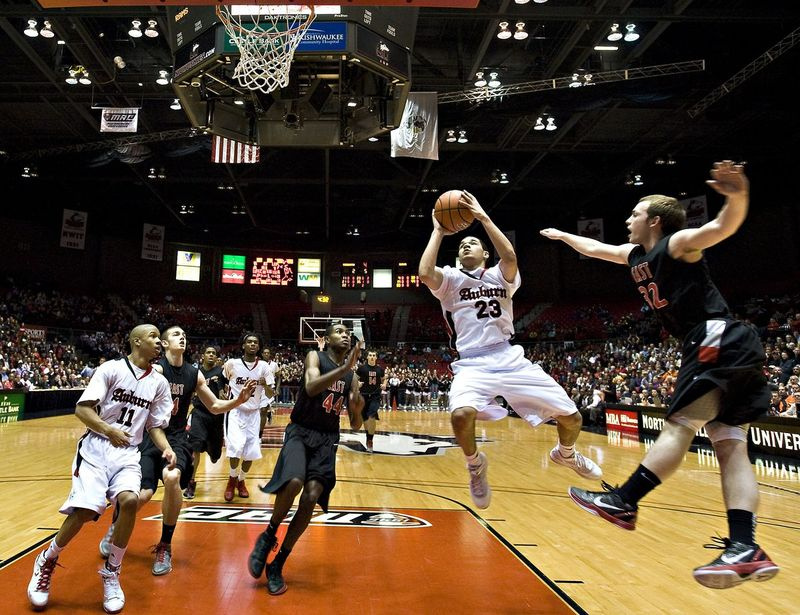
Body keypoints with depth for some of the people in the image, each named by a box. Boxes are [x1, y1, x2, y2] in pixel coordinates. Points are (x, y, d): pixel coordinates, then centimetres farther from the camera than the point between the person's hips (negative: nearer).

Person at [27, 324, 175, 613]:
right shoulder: (111, 369, -5)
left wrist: (166, 448, -8)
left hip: (128, 453, 3)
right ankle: (47, 561, 15)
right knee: (85, 509, -17)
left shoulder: (159, 383, 7)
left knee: (129, 500, -23)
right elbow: (81, 408, -8)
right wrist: (109, 430, -23)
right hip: (96, 447, -3)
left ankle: (111, 572, -1)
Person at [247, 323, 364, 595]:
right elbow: (311, 387, -25)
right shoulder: (315, 357, -3)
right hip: (301, 431, -4)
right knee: (294, 482, -30)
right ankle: (268, 535, 0)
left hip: (327, 439, 4)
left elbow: (355, 425, 10)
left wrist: (358, 409, -13)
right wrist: (345, 367, -30)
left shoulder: (352, 376, 9)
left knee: (311, 498, -11)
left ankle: (277, 565, 6)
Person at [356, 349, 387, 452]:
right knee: (365, 419, 11)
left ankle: (370, 441, -9)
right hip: (364, 396, 1)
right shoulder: (362, 368, -4)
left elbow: (384, 378, 20)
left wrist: (384, 385, 0)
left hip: (375, 396, -1)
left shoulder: (380, 369, 3)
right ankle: (369, 437, 34)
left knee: (372, 417, -17)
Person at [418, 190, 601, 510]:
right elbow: (424, 273, -15)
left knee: (571, 418, -1)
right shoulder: (450, 278, 8)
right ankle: (476, 464, 1)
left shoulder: (501, 276, 11)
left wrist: (483, 216, -10)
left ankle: (565, 454, 37)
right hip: (473, 365, -2)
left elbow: (510, 255, -13)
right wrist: (438, 231, -5)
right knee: (461, 414, -34)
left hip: (512, 361, 2)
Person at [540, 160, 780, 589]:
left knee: (679, 427, -10)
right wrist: (562, 235, 47)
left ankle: (623, 502, -9)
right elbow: (595, 248, 37)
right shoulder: (637, 256, 21)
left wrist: (738, 197, -43)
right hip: (733, 351, 9)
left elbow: (723, 227, -23)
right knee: (730, 444, -1)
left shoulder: (678, 244, -4)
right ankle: (746, 549, -5)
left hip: (719, 342, -9)